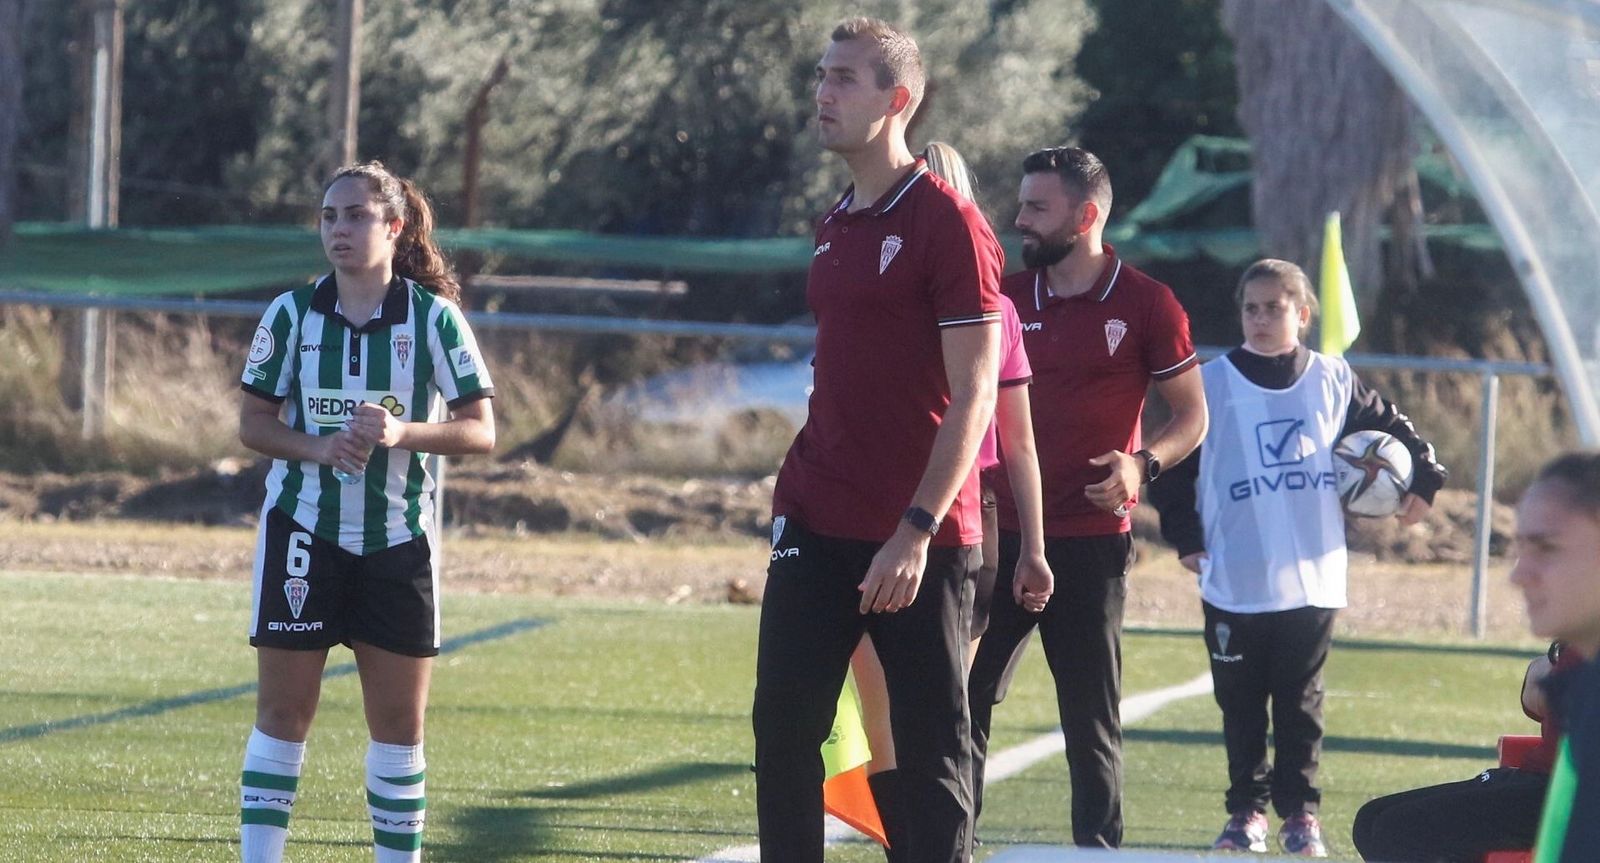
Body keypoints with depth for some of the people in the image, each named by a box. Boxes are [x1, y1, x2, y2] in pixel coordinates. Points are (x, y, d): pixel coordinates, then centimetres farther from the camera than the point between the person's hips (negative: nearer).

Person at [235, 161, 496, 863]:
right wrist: (317, 447, -17)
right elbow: (253, 422, 3)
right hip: (303, 531, 0)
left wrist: (403, 432, -22)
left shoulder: (434, 317, -3)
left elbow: (481, 431, -5)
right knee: (283, 711, 0)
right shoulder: (292, 313, 0)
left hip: (397, 540, 0)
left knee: (399, 721, 4)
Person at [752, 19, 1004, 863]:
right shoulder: (834, 227, 13)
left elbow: (973, 396, -14)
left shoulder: (947, 222, -10)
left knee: (930, 748, -2)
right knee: (783, 728, 5)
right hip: (817, 526, 7)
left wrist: (916, 531, -20)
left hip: (918, 540, -7)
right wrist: (798, 494, 15)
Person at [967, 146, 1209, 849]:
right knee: (964, 695, 1)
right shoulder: (1007, 297, 10)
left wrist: (1143, 463, -17)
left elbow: (1191, 417, 1)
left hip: (1091, 540, -4)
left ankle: (1098, 847, 8)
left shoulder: (1144, 305, -3)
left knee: (1091, 712, 2)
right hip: (1001, 530, 4)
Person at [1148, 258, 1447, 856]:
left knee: (1300, 703, 4)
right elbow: (1173, 463, 4)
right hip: (1233, 583, 0)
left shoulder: (1334, 381, 4)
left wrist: (1424, 482, 11)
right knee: (1241, 704, 4)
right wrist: (1184, 533, -1)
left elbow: (1391, 430, 17)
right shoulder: (1212, 384, 0)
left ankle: (1301, 813, 10)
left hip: (1313, 580, 0)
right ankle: (1246, 811, 12)